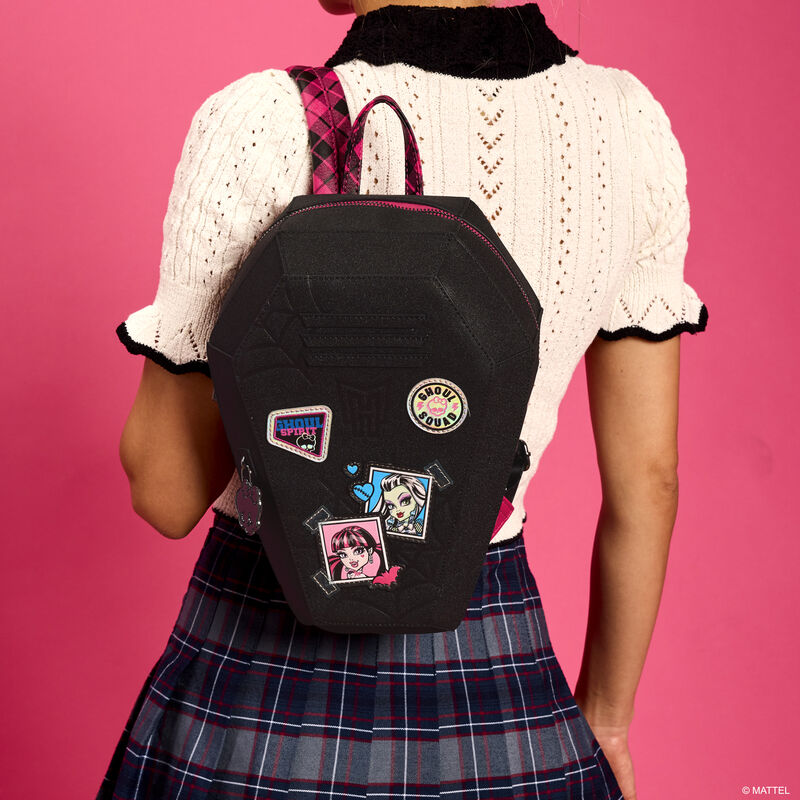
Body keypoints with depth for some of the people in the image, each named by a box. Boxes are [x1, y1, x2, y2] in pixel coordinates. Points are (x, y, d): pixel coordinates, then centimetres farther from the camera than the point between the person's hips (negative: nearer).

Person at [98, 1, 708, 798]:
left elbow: (166, 493, -11)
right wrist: (606, 721, 12)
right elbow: (647, 478, -2)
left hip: (263, 715, -2)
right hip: (501, 714, 3)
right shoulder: (629, 120, -7)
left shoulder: (265, 129, -19)